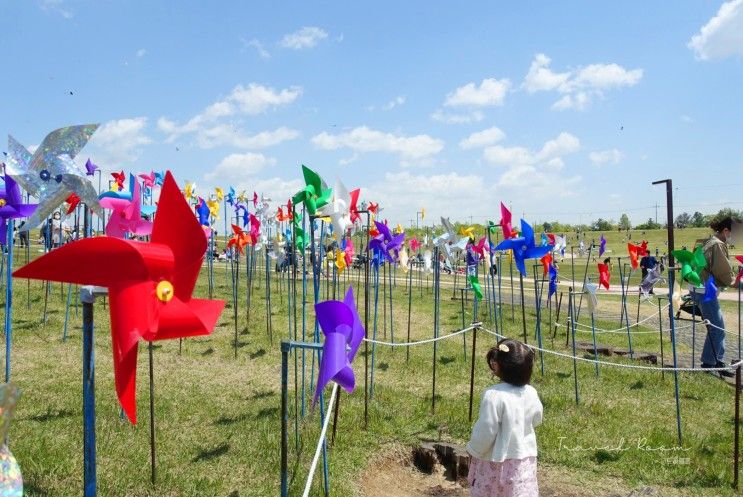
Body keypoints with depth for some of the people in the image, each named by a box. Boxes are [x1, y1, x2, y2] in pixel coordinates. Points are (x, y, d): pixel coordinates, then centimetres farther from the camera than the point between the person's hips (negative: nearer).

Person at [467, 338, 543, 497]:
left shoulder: (493, 395, -26)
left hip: (495, 460, -4)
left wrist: (473, 451, -4)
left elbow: (486, 431, -20)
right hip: (525, 458, 5)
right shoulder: (531, 393, -8)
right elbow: (536, 420, 10)